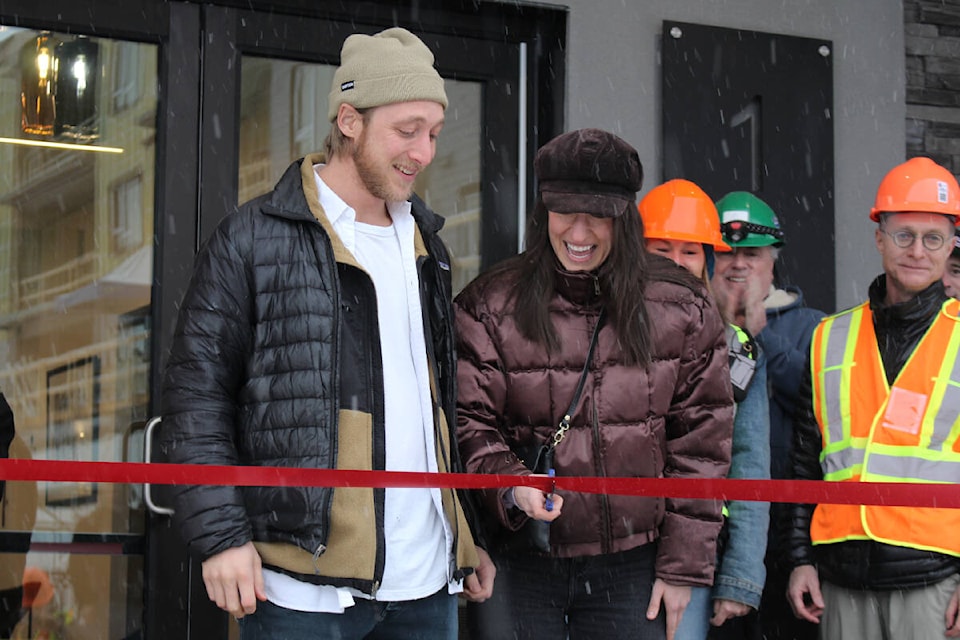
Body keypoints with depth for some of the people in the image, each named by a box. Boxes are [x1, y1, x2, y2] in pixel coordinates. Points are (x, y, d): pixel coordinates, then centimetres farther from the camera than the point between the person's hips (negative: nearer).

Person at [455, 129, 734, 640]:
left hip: (630, 568, 1)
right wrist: (509, 486, -22)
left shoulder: (682, 310, 2)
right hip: (516, 563, -1)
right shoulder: (489, 308, -1)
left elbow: (700, 442, 4)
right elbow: (468, 424, -1)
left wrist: (683, 564, 1)